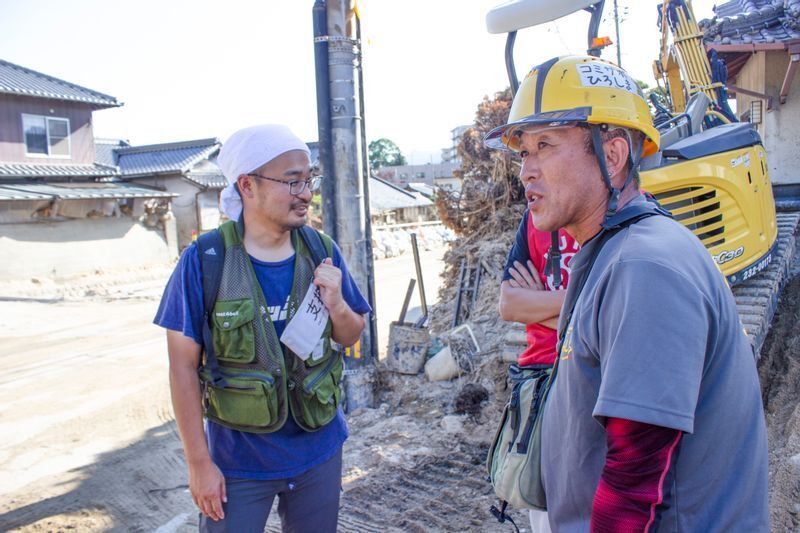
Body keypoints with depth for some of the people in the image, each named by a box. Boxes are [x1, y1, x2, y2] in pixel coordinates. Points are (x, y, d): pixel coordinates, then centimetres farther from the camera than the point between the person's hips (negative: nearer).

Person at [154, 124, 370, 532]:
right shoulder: (204, 261, -16)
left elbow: (351, 337, 5)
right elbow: (184, 366, -10)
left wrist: (336, 304, -17)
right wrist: (199, 463, -8)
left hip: (318, 453, 3)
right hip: (238, 463, -3)